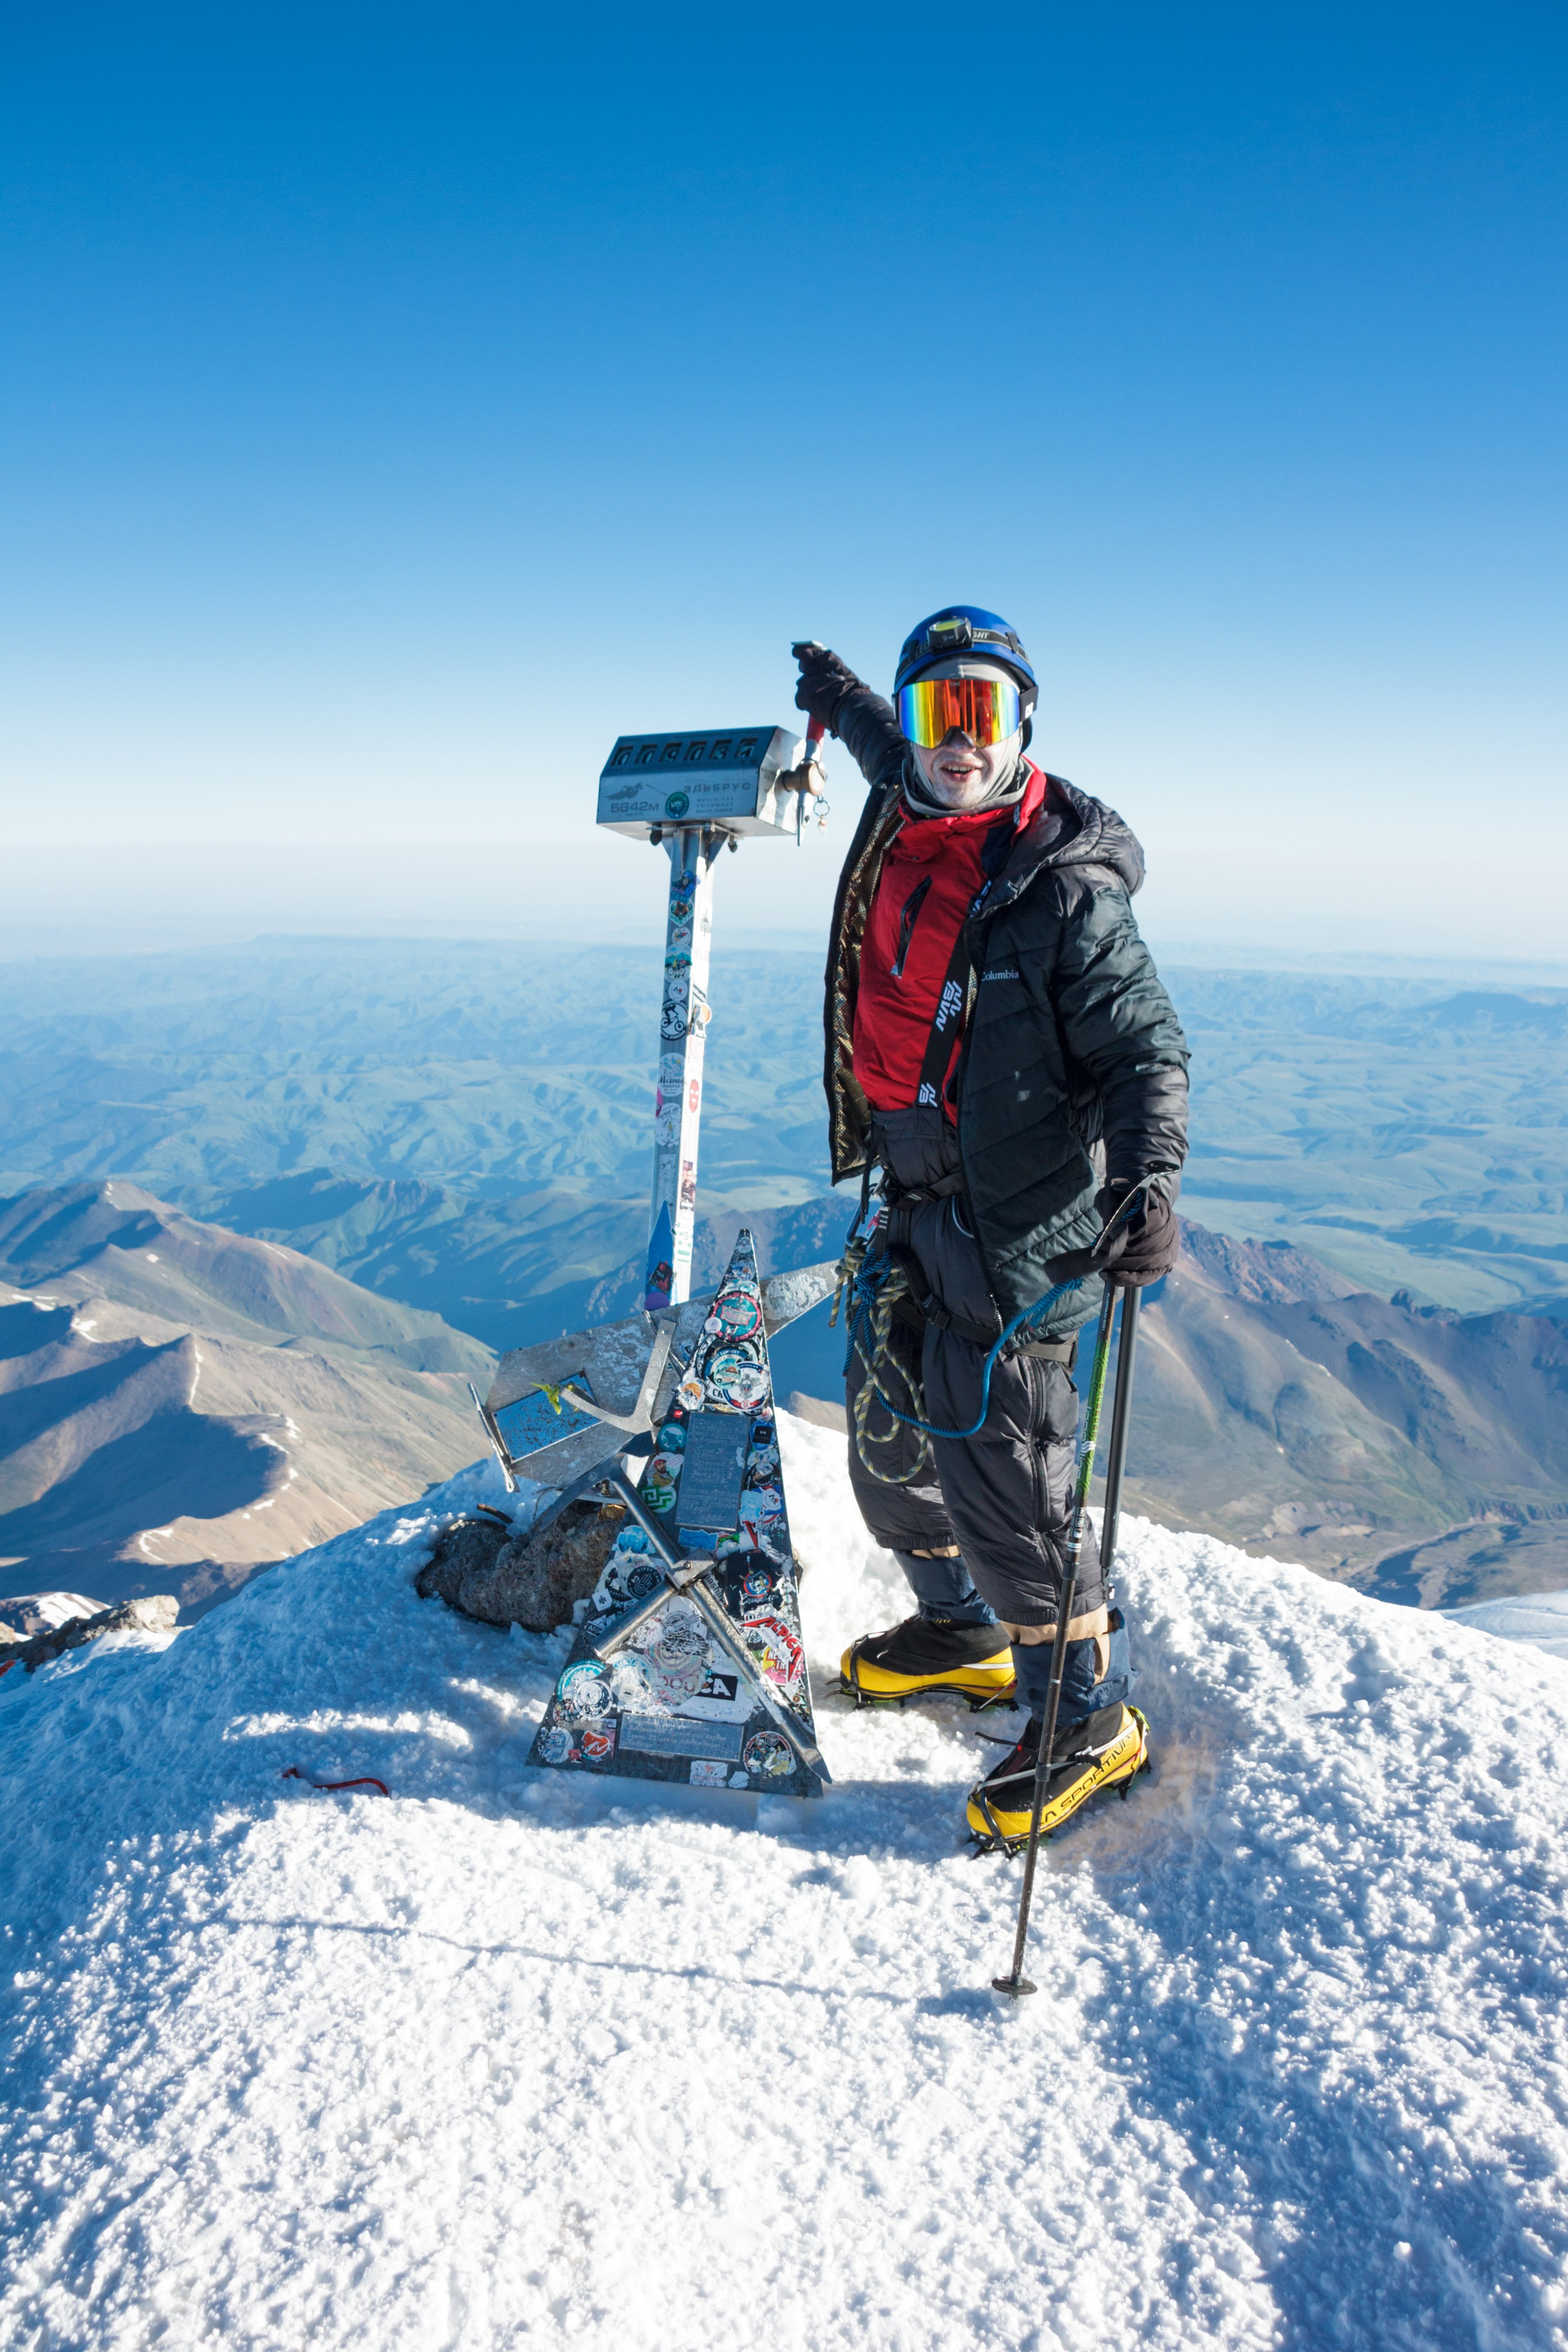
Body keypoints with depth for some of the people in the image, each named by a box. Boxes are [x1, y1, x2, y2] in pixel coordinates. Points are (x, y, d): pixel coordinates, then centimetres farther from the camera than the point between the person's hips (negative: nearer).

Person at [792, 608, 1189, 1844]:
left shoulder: (1066, 887, -17)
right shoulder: (900, 833, 4)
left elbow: (1146, 1047, -17)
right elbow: (905, 762, 29)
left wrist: (1148, 1181, -33)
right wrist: (845, 700, 45)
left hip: (1021, 1234, -8)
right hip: (916, 1210, 8)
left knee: (1001, 1484, -5)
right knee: (891, 1442, 20)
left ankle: (1091, 1718, 17)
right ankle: (964, 1634, 44)